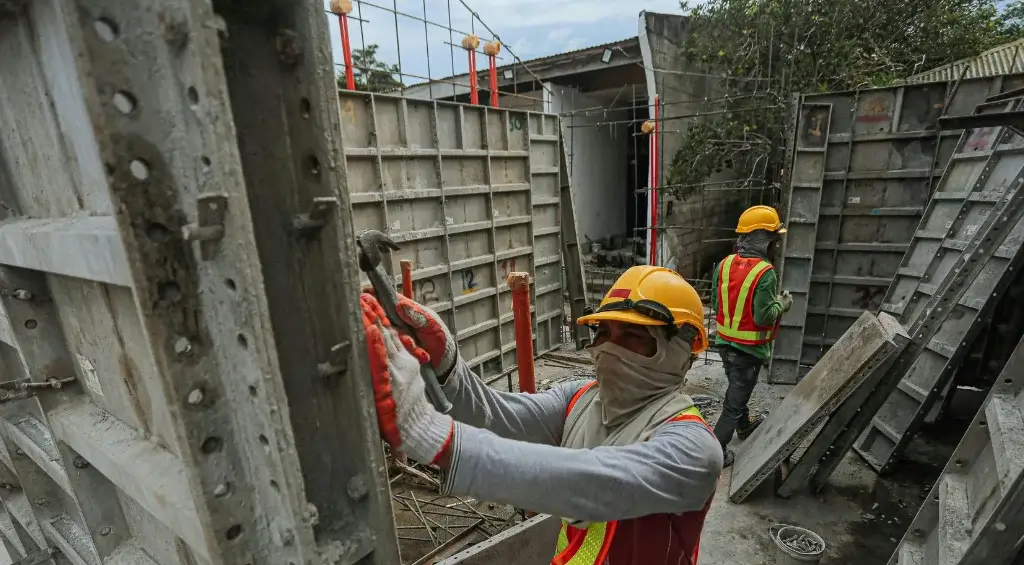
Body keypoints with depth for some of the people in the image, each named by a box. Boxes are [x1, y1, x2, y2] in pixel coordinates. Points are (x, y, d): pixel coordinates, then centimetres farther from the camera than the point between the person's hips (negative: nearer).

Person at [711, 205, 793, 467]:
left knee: (737, 388, 28)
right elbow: (763, 317, -22)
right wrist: (782, 304, -5)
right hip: (749, 348, -7)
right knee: (735, 398, 6)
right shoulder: (765, 273, -23)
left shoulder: (725, 264, -3)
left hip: (725, 342, 7)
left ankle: (745, 425, 52)